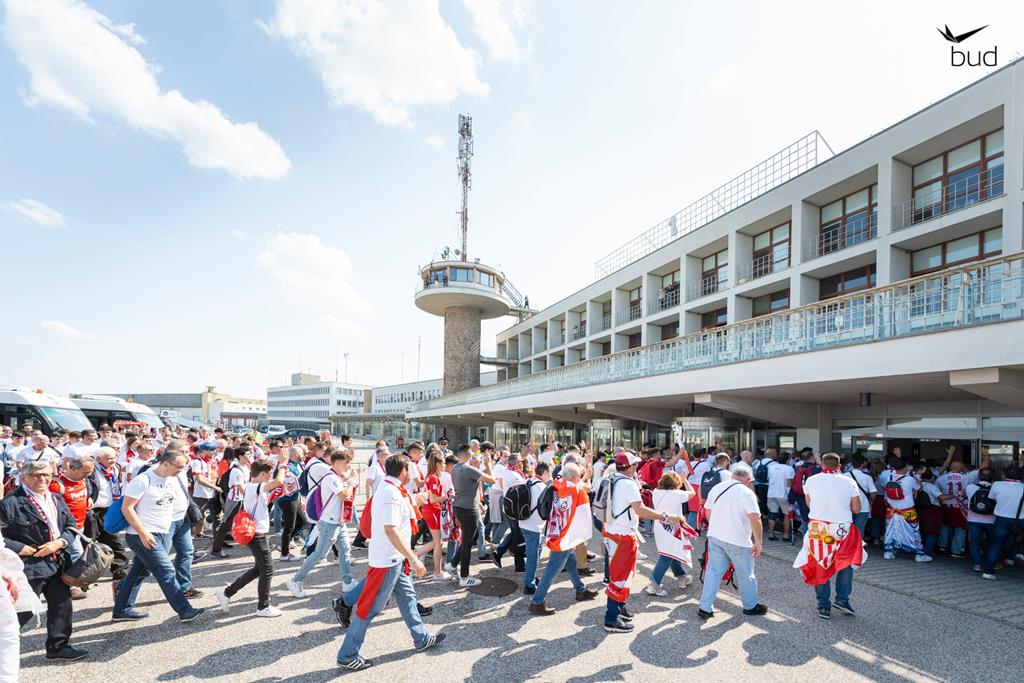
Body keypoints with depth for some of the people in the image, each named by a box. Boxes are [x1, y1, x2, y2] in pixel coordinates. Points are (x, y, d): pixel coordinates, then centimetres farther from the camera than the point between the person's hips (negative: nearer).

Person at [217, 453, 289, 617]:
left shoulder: (250, 486, 7)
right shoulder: (257, 487, -23)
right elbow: (279, 481, -36)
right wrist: (283, 464, -25)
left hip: (254, 533, 10)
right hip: (258, 535, -10)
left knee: (259, 568, 20)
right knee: (267, 570, 2)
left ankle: (227, 592, 26)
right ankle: (263, 607, 14)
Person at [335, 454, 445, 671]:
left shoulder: (387, 488, 7)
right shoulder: (392, 493, -25)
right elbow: (391, 529, -32)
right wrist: (414, 559, -31)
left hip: (395, 558, 10)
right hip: (387, 560, -10)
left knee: (407, 596, 19)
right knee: (370, 609, 2)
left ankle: (421, 639, 33)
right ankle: (347, 656, 15)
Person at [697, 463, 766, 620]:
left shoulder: (717, 488, 6)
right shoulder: (746, 492, -13)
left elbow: (707, 511, 15)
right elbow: (755, 518, -22)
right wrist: (758, 543, -14)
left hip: (714, 537, 5)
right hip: (738, 541, -5)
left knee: (713, 572, 11)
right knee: (746, 575, 15)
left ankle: (705, 608, 11)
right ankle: (750, 606, 32)